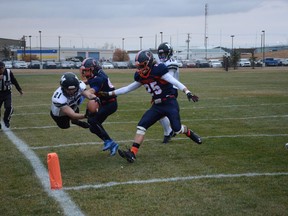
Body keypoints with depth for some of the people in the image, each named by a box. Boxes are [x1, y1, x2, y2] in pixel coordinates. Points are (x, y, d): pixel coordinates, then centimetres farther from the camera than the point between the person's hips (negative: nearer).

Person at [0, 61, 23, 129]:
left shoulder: (8, 72, -8)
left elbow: (14, 81, 5)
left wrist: (20, 90, 11)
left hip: (7, 93, 0)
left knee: (9, 107, -15)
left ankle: (6, 119, 13)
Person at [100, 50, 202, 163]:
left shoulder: (158, 70, -17)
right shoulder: (141, 77, 6)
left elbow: (175, 82, -22)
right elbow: (128, 88, 16)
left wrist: (188, 92, -34)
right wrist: (110, 93, 15)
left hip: (170, 103, -7)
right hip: (157, 105, 7)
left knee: (177, 129, -12)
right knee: (141, 126, -6)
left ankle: (190, 133, 24)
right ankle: (132, 153, -9)